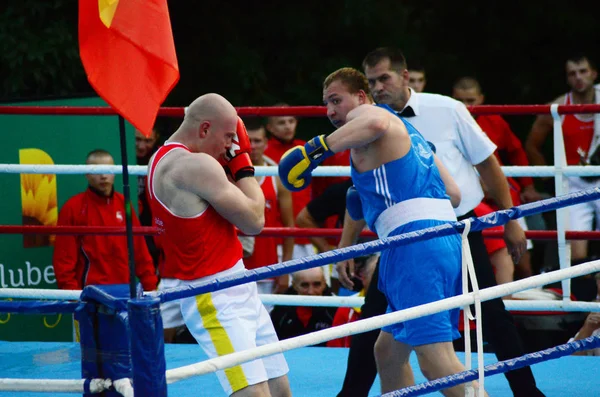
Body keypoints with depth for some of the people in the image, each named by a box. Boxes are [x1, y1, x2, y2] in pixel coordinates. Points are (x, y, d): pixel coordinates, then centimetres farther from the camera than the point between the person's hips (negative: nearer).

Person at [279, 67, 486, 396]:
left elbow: (375, 123, -24)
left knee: (436, 360, -16)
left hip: (415, 243, -10)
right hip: (445, 240, 10)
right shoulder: (405, 130, 30)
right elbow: (453, 193, 27)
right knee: (388, 353, 19)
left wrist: (316, 148, -21)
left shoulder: (362, 113, 3)